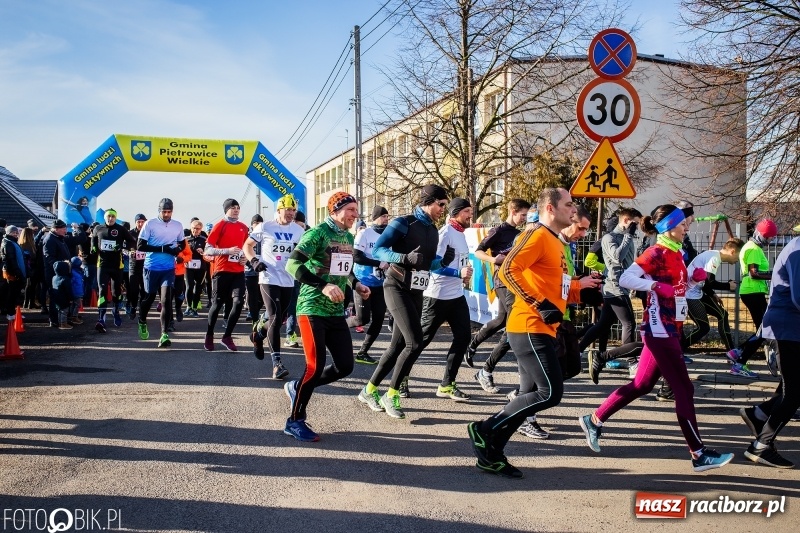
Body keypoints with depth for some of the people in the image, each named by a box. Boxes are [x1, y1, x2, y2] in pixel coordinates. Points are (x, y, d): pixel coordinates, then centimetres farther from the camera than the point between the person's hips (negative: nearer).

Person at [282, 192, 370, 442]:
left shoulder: (349, 237, 13)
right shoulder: (318, 233, -13)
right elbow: (293, 265, -22)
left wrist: (356, 285, 7)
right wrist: (323, 286, -30)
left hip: (336, 312, 8)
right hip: (312, 309, -8)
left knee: (345, 366, 5)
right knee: (316, 366, -12)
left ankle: (297, 387, 27)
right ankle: (295, 421, 7)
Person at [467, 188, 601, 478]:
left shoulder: (555, 242, 19)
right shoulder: (538, 236, -11)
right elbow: (508, 271, -23)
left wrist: (579, 286, 14)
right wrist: (540, 304, -24)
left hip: (539, 331, 10)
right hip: (530, 329, -10)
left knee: (530, 395, 11)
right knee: (550, 392, -11)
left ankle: (491, 454, 17)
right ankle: (485, 430, -1)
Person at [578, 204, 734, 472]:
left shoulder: (676, 254, 14)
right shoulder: (656, 253, -12)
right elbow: (625, 279, -20)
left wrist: (695, 279, 7)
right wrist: (656, 285, -29)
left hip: (669, 329, 9)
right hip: (659, 329, -9)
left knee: (642, 384, 12)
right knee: (684, 388, -5)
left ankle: (594, 420, 22)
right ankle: (699, 454, 3)